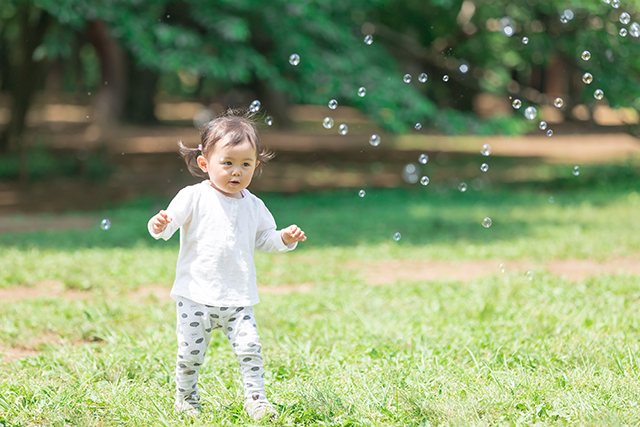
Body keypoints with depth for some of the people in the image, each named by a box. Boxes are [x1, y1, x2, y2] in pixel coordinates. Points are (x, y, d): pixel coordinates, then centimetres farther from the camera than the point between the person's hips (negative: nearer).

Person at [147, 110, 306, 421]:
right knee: (191, 351, 1)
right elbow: (169, 224, -10)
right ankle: (185, 398, 23)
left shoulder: (253, 206, 7)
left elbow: (264, 239, 16)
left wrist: (284, 239, -3)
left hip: (238, 298, 3)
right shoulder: (194, 198, -6)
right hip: (196, 294, -3)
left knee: (249, 347, -6)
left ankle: (256, 399, 6)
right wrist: (159, 225, -33)